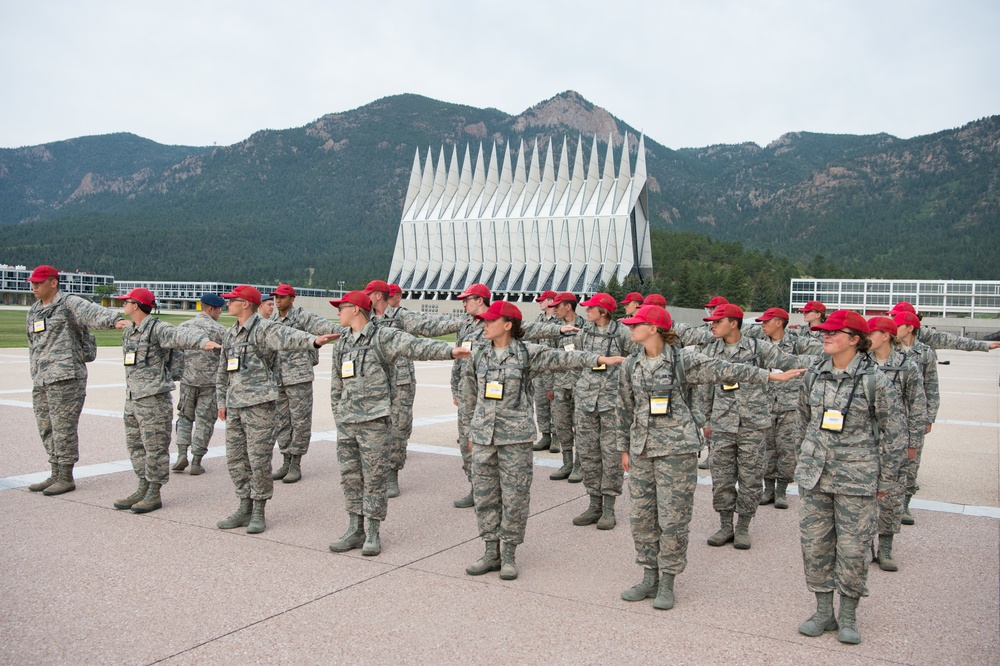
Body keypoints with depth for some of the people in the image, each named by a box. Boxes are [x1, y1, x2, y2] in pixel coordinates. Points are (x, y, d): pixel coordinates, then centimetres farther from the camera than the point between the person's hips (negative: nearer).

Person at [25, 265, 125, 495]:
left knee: (64, 429, -5)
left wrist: (115, 320, -45)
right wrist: (35, 376, 24)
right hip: (41, 381, 9)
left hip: (66, 378, -8)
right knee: (47, 430, 12)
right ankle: (55, 476, 22)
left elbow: (93, 313, -25)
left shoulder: (69, 304, -5)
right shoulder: (33, 312, 21)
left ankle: (66, 478, 3)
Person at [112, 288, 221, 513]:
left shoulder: (157, 329, -15)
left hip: (154, 400, -9)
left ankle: (154, 495, 6)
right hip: (132, 399, 10)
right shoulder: (128, 332, 15)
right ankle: (143, 489, 25)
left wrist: (203, 342, -50)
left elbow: (182, 335, -33)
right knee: (135, 445, 15)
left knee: (155, 448, -2)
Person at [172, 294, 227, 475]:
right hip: (210, 382, -3)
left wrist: (176, 373, 18)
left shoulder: (183, 327, 4)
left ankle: (182, 453, 3)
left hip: (187, 380, 3)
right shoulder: (219, 330, -8)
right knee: (204, 420, 4)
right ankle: (196, 462, 5)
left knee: (185, 416, 18)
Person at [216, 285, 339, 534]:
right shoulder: (230, 334, 18)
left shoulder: (264, 329, -7)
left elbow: (289, 337, -28)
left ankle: (259, 512, 7)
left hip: (259, 403, -8)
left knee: (259, 459, -3)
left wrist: (313, 341, -47)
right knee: (236, 458, 10)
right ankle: (245, 508, 22)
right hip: (234, 404, 8)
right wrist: (222, 401, 20)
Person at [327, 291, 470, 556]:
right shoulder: (341, 344, 15)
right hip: (346, 422, 7)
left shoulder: (382, 337, -7)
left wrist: (450, 351, -35)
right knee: (350, 477, 10)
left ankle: (373, 533, 10)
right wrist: (338, 415, 15)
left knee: (374, 478, 0)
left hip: (374, 421, -7)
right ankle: (355, 530, 21)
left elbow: (417, 346, -21)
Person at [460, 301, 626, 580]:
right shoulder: (479, 356, 7)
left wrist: (600, 359, -18)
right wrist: (470, 430, 18)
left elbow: (564, 358, -9)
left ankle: (508, 554, 14)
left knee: (515, 496, 1)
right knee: (485, 494, 7)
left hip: (516, 436, -4)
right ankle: (491, 552, 19)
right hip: (483, 436, 4)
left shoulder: (527, 353, -4)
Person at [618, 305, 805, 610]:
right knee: (642, 516, 8)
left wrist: (773, 376, -9)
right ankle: (649, 577, 23)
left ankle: (667, 582, 14)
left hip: (676, 449, -5)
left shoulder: (683, 361, -7)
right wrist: (625, 448, 17)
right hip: (641, 449, 5)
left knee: (672, 517, 0)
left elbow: (726, 370, -6)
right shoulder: (630, 365, 7)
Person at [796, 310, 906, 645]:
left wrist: (885, 481, -2)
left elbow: (894, 434, -4)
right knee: (814, 544, 8)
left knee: (853, 548, 2)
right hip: (814, 474, 4)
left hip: (856, 478, -4)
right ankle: (824, 612, 22)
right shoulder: (814, 374, 3)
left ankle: (848, 617, 20)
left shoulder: (874, 381, -10)